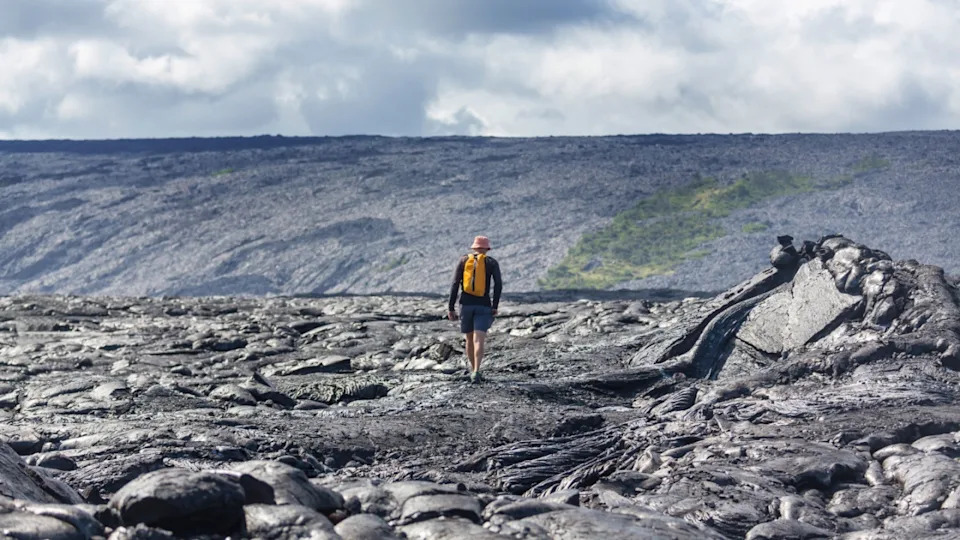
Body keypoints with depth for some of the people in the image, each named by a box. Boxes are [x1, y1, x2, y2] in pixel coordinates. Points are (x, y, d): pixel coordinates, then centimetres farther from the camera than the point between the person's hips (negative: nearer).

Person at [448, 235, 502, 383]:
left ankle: (474, 369, 34)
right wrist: (495, 306, -1)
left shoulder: (463, 260, 6)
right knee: (478, 341, -12)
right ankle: (476, 372, -32)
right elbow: (498, 284, -9)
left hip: (466, 305, 2)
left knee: (469, 339, 21)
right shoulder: (492, 262, 3)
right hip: (483, 306, -2)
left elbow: (455, 285, -1)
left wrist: (451, 308, 0)